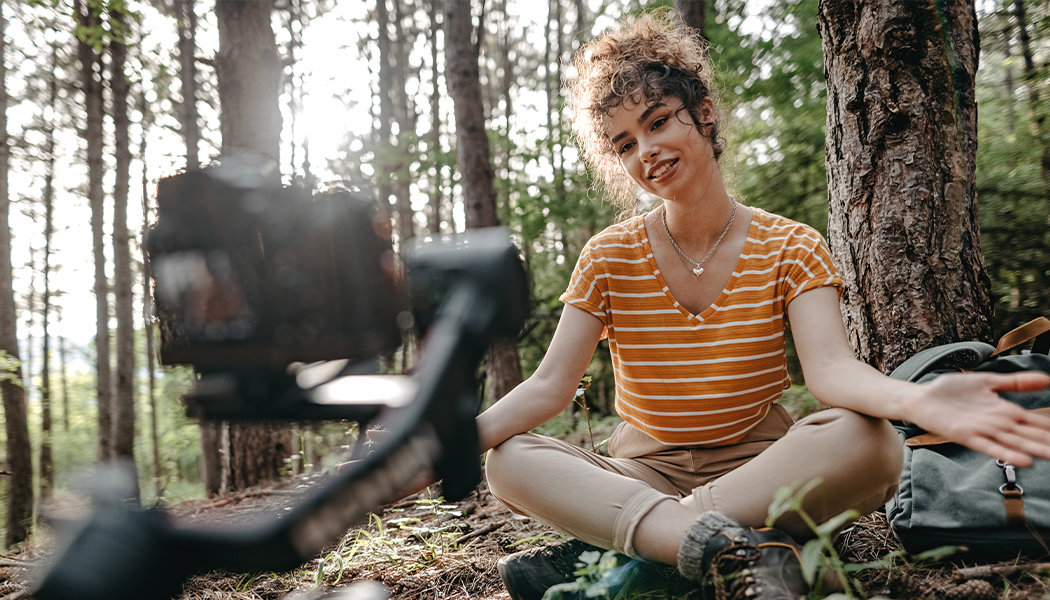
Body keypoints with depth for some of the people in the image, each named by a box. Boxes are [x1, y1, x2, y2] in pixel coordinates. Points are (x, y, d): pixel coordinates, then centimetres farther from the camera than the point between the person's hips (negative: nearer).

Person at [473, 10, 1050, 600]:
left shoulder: (791, 249, -1)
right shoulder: (609, 258, 1)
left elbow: (830, 365, -19)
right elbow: (550, 386, -6)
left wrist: (915, 399, -43)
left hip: (759, 470, 0)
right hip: (643, 476, 1)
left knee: (867, 441, -32)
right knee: (509, 461, -24)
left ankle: (600, 553, -32)